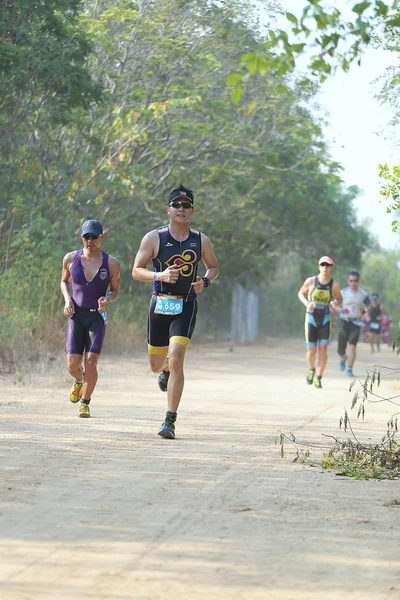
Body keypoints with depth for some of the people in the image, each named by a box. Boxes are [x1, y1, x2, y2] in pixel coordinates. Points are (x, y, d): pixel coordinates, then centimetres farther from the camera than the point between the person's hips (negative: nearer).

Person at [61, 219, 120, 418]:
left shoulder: (111, 263, -3)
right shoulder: (71, 258, 1)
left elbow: (115, 290, 9)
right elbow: (64, 281, 17)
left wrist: (107, 299, -14)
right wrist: (67, 299, -1)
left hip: (97, 317, -1)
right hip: (75, 315, 1)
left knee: (91, 362, -11)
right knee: (73, 365, -4)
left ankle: (85, 403, 9)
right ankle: (78, 381, 33)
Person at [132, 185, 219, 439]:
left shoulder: (201, 241, 5)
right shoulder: (154, 238, 0)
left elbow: (214, 267, 20)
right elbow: (136, 270, 0)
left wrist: (205, 281, -2)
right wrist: (160, 276, -18)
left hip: (186, 306, -1)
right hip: (160, 304, 1)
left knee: (176, 360, -17)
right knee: (156, 365, 10)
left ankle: (170, 421, -12)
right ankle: (166, 369, 52)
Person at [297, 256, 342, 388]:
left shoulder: (335, 285, -3)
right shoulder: (311, 281, -4)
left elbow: (339, 298, 13)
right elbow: (300, 293, 10)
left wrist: (336, 302, -12)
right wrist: (307, 303, -10)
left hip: (325, 320, 0)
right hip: (311, 318, 0)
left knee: (323, 350, -10)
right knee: (311, 351, -3)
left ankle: (318, 378, 6)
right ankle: (311, 369, 29)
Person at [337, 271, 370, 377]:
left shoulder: (363, 294, 2)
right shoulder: (343, 292, -4)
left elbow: (369, 306, 12)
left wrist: (364, 311, -10)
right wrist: (341, 310, -20)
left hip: (356, 323, 0)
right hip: (344, 321, 0)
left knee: (352, 346, -13)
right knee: (341, 348, 4)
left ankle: (349, 369, -6)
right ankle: (343, 358, 40)